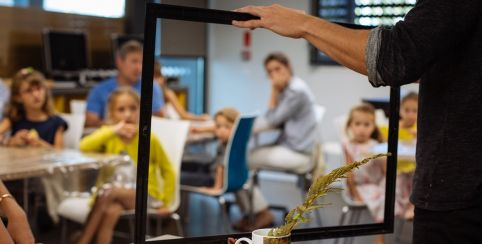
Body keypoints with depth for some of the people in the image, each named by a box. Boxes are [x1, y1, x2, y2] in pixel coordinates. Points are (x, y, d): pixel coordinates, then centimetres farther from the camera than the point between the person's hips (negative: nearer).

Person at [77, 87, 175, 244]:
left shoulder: (149, 139, -6)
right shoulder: (108, 135, 1)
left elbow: (167, 170, 3)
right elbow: (84, 147, -18)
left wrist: (165, 202, -1)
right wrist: (113, 131, -25)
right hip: (117, 193, 2)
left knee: (107, 191, -29)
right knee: (111, 212, -34)